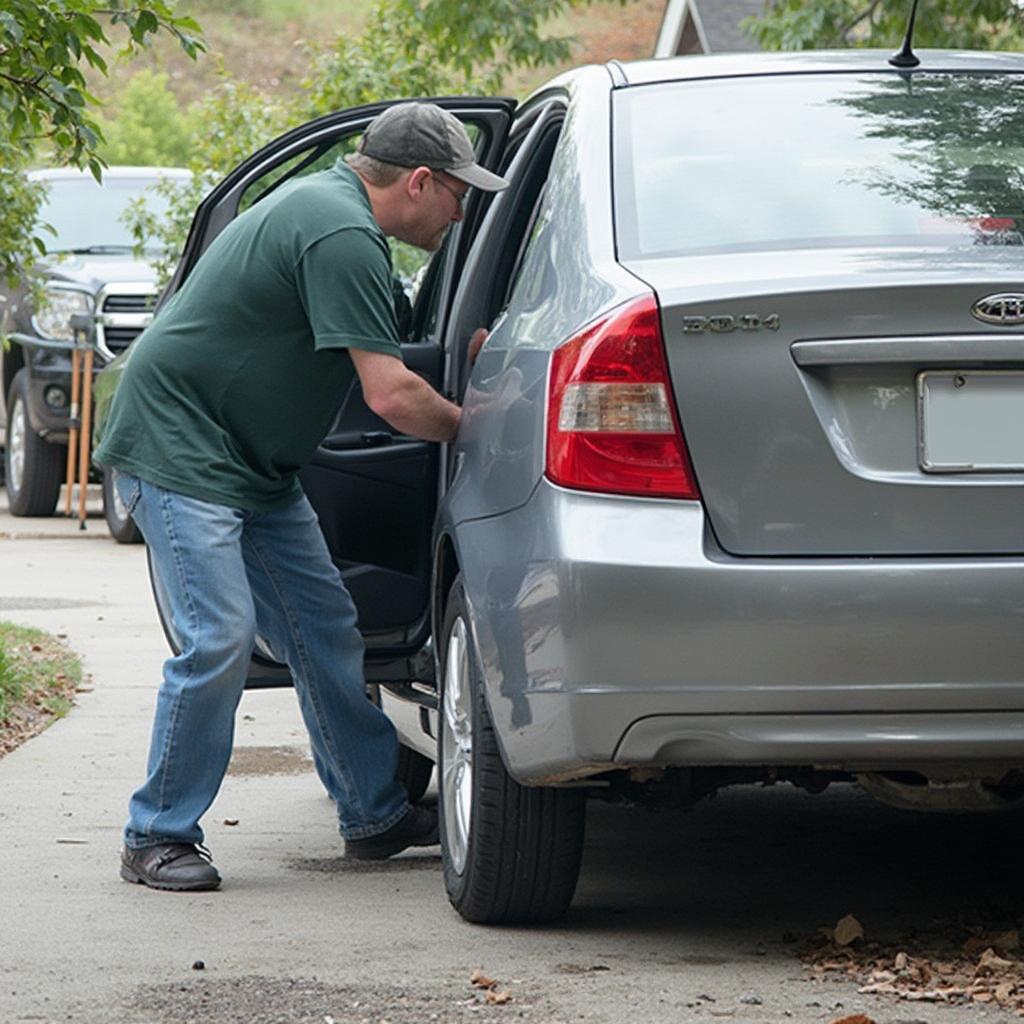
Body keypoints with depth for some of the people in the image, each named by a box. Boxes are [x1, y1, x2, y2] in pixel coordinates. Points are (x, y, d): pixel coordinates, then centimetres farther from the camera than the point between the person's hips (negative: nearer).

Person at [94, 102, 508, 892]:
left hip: (253, 464, 11)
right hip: (179, 448, -11)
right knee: (220, 639, -16)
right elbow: (391, 395, -25)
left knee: (326, 632, 10)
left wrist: (470, 348, 15)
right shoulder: (342, 235, -22)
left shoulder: (327, 200, 12)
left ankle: (376, 813, 18)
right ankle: (156, 838, -5)